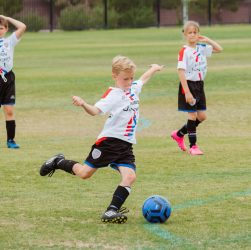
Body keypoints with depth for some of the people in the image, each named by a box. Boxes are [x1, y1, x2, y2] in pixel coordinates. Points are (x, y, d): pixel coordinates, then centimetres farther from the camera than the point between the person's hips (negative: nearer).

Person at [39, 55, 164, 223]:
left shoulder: (134, 89, 11)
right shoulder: (113, 95, -12)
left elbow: (143, 80, 35)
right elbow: (96, 110, -27)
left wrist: (153, 69, 50)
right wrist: (83, 104, -46)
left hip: (126, 146, 6)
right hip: (109, 141, -6)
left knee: (130, 176, -16)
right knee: (85, 173, 2)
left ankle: (112, 211, -17)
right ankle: (58, 162, 29)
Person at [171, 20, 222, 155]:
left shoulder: (202, 48, 5)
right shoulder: (184, 51, -14)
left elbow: (219, 49, 17)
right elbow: (181, 72, -18)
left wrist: (207, 40, 2)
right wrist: (187, 92, -22)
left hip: (199, 85, 7)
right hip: (188, 85, -7)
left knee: (201, 116, 10)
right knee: (192, 115, -3)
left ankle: (179, 134, 27)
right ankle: (193, 146, 7)